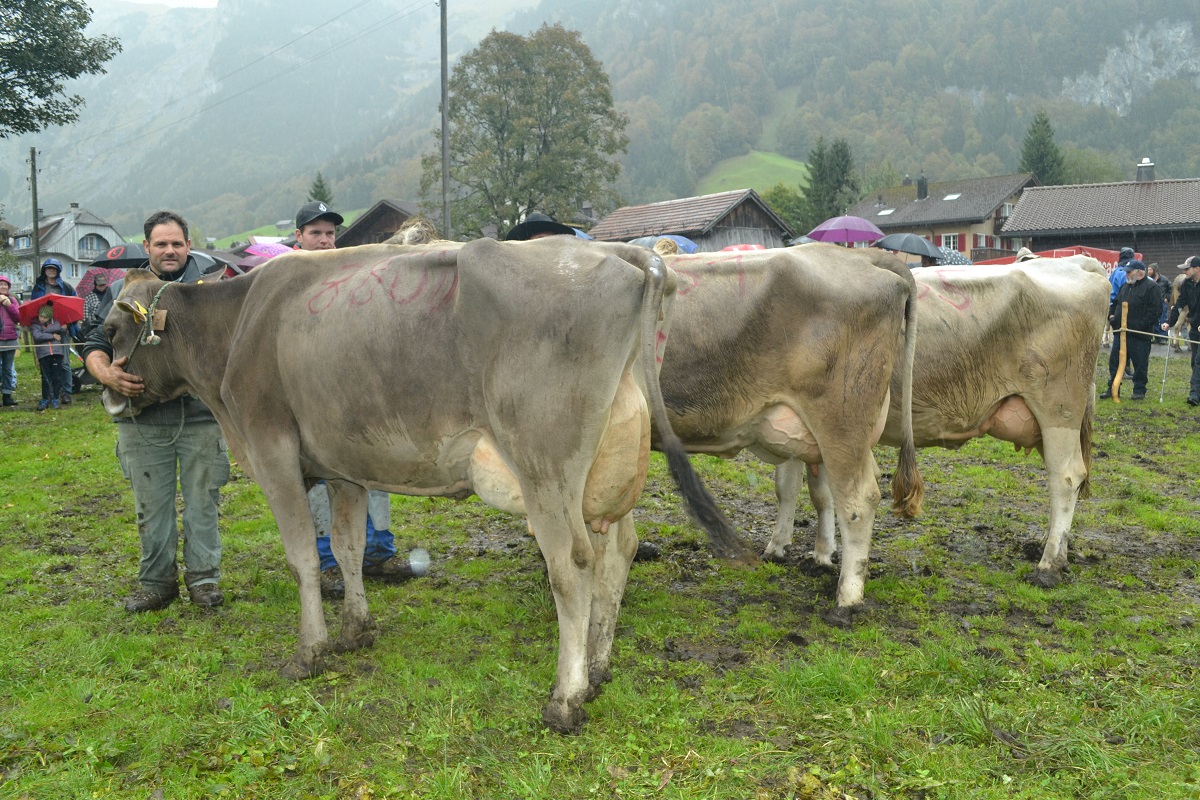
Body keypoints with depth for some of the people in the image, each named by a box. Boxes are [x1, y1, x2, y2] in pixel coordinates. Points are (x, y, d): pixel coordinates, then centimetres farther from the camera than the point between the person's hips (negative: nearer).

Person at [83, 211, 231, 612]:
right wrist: (106, 374, -13)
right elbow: (95, 345, 8)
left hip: (201, 416, -1)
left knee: (202, 500, 5)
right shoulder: (122, 290, 10)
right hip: (143, 419, 1)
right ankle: (156, 582, 21)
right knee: (151, 505, 8)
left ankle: (203, 578, 18)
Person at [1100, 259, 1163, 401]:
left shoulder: (1151, 287, -7)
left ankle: (1139, 390, 14)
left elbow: (1154, 310, -15)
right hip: (1120, 332, 7)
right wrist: (1111, 315, 7)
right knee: (1115, 361, 9)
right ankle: (1112, 388, 17)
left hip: (1140, 335, -7)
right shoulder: (1125, 286, 16)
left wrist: (1140, 325, -20)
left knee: (1140, 364, 3)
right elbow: (1115, 303, 27)